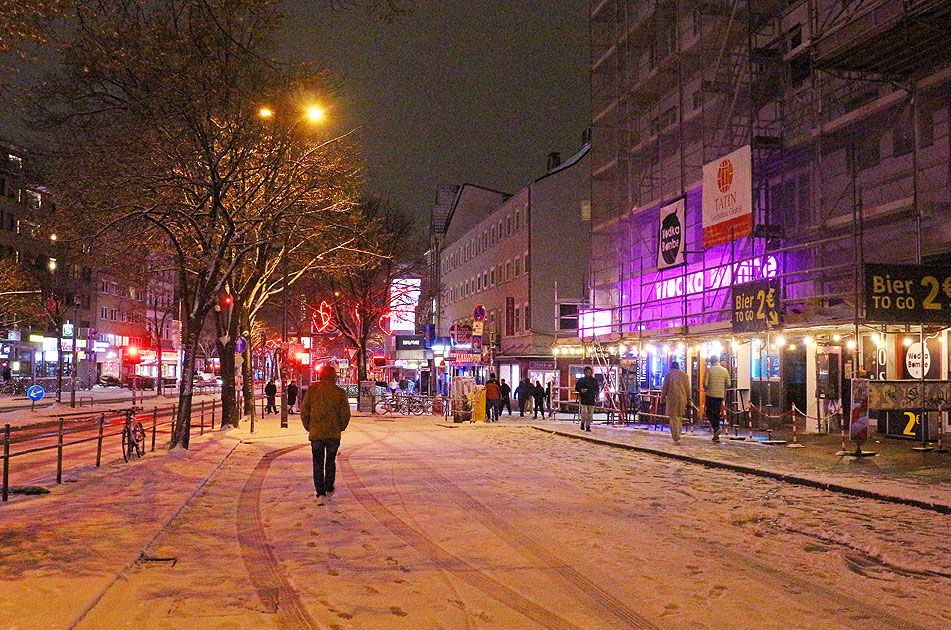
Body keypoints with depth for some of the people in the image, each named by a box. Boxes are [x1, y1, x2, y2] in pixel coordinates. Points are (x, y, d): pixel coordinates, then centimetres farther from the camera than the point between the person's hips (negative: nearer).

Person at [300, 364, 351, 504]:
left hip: (316, 433, 0)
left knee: (318, 463, 7)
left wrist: (308, 427, 12)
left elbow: (304, 410, 0)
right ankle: (329, 488, 26)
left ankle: (320, 493, -1)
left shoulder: (312, 390, -2)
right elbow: (345, 414, -4)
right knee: (331, 461, 18)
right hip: (334, 433, 0)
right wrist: (340, 428, 13)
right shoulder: (340, 392, -4)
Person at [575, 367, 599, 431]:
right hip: (583, 398, -2)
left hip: (591, 399, 2)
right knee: (584, 412, -12)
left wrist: (597, 396, 6)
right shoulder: (581, 380, 4)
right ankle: (583, 422, 12)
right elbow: (576, 388, 8)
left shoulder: (594, 380, 10)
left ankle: (588, 426, 11)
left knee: (590, 414, 2)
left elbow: (597, 389, 18)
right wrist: (581, 390, -12)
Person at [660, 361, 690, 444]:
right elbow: (688, 388, 10)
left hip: (672, 398, -3)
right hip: (682, 398, 3)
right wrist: (688, 399, 17)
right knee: (679, 417, 16)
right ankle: (678, 434, 21)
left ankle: (676, 438, -9)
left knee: (673, 417, -3)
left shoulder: (669, 374, 0)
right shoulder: (684, 374, 8)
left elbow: (665, 387, -1)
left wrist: (662, 398, 6)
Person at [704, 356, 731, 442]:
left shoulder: (709, 370, -6)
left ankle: (716, 428, -21)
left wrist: (705, 389, 10)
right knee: (717, 414, 11)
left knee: (709, 413, 4)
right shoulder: (725, 370, 5)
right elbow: (728, 384, 6)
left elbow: (705, 383, -11)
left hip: (711, 394, -4)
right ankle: (716, 436, 11)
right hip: (721, 395, 4)